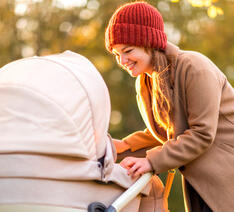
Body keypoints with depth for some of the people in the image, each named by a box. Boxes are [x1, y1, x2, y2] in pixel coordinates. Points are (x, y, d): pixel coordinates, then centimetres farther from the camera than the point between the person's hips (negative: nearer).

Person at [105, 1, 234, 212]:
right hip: (196, 176, 7)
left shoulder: (195, 68, -19)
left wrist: (152, 162, -24)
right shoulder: (145, 82, 6)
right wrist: (125, 145, 10)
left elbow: (202, 134, -22)